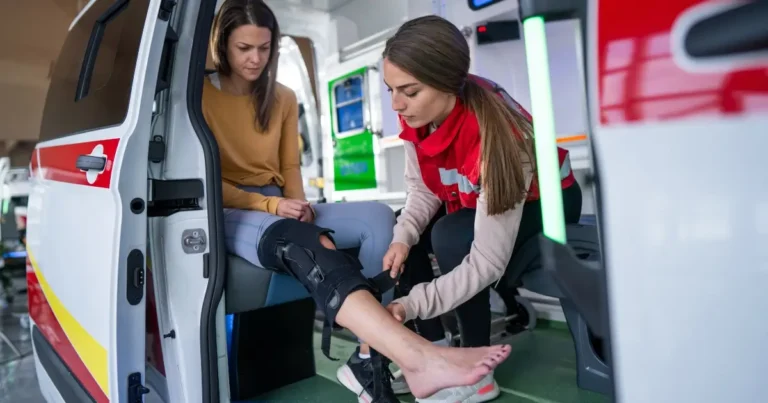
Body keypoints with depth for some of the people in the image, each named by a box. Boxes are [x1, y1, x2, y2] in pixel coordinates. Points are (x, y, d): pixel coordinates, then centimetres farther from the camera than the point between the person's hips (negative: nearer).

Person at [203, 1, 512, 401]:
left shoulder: (283, 99, 14)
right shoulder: (199, 96, 0)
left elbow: (289, 167, 14)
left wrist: (297, 204, -9)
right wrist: (272, 206, -18)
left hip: (282, 208, 5)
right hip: (228, 213, -5)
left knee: (377, 217, -21)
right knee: (301, 241, -40)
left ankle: (374, 358, -29)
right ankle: (418, 357, -56)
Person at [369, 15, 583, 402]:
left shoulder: (494, 136, -39)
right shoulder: (420, 112, -19)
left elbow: (487, 262, -37)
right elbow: (422, 187, -10)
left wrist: (412, 304, -40)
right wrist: (403, 236, -28)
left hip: (545, 199, -7)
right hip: (474, 195, 7)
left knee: (450, 238, -32)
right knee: (399, 229, -7)